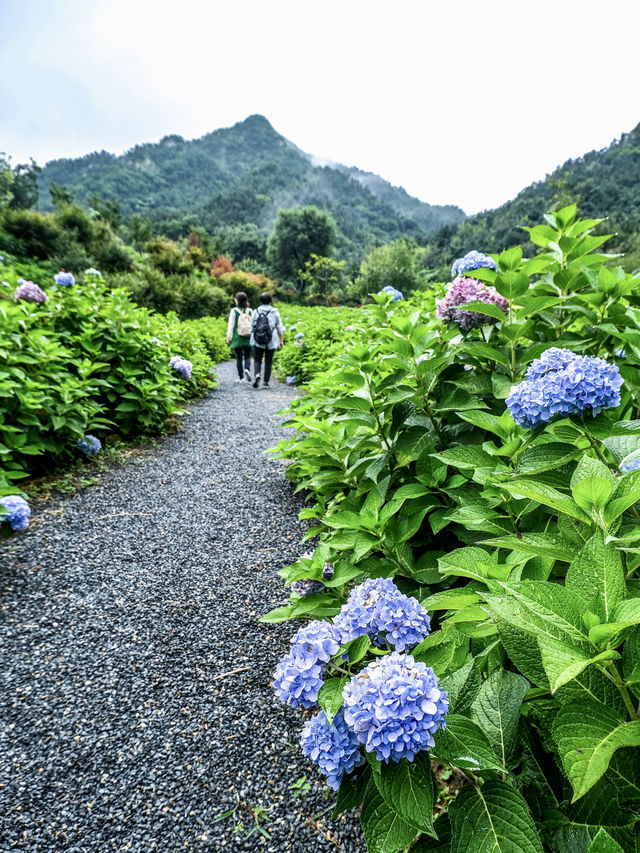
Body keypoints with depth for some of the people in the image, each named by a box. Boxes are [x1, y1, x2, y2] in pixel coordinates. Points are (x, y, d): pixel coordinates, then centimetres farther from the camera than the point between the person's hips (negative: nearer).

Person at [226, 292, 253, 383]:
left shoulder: (234, 311, -7)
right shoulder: (250, 311, -1)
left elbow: (231, 325, -6)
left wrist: (228, 337, -2)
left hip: (237, 338, -1)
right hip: (248, 338, 1)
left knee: (239, 358, 7)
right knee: (247, 356, 9)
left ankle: (240, 377, 9)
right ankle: (247, 369, -19)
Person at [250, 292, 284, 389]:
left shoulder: (256, 311, 0)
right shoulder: (275, 312, 0)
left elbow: (252, 327, 3)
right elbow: (279, 327, 0)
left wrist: (252, 338, 14)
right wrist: (281, 340, 6)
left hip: (258, 341, 0)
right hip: (271, 341, 0)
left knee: (257, 360, 7)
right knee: (268, 362, 9)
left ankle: (257, 375, -20)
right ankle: (266, 382, 8)